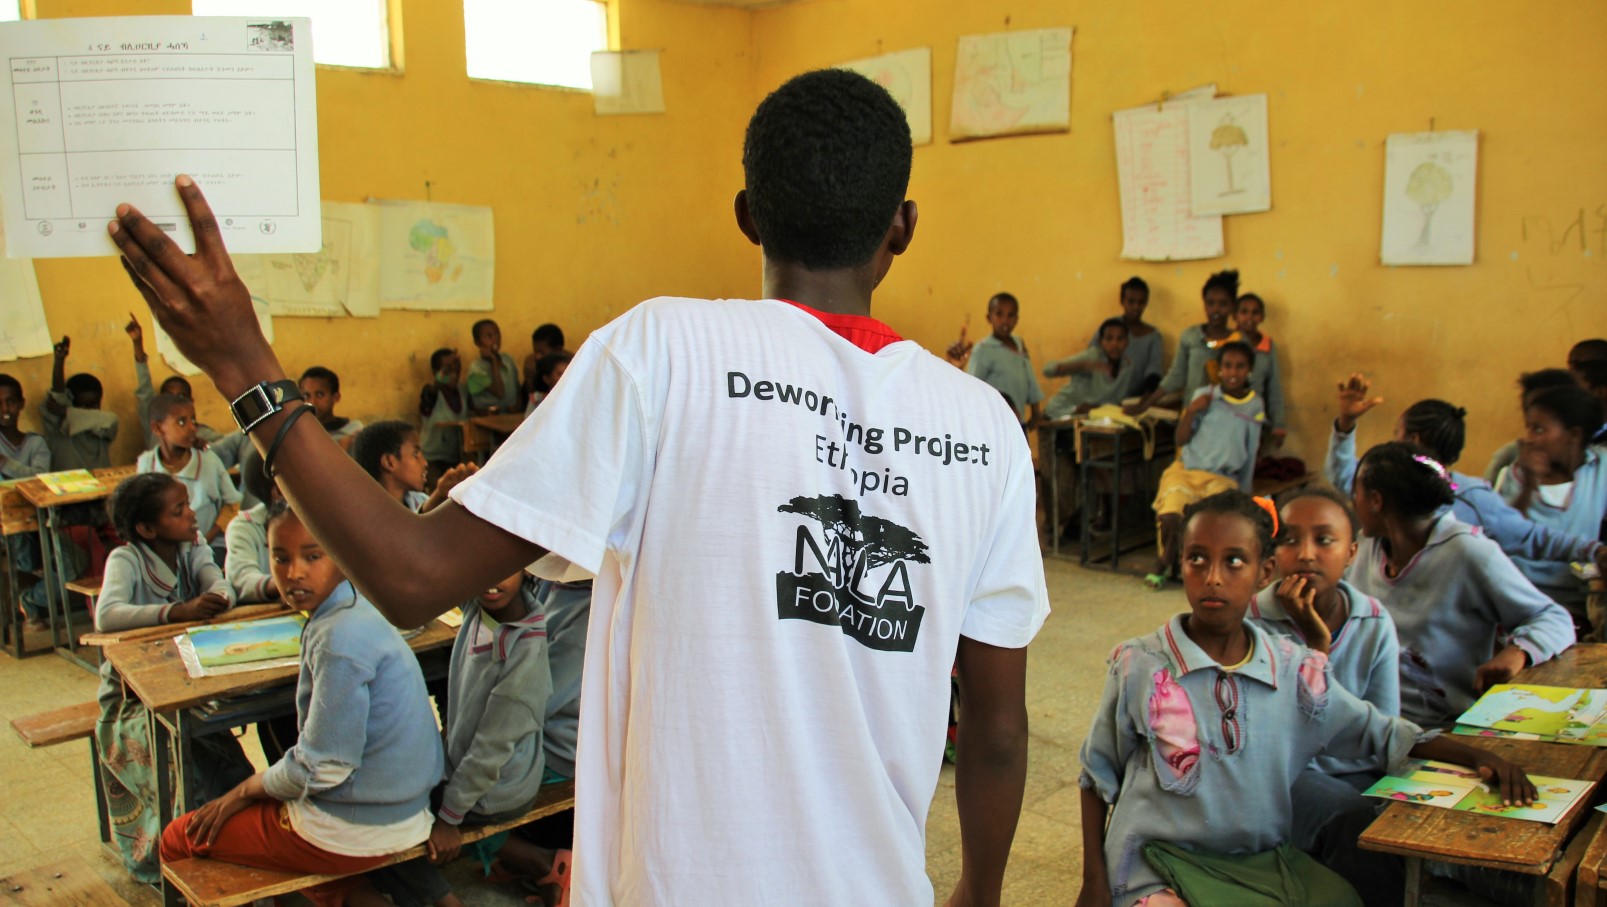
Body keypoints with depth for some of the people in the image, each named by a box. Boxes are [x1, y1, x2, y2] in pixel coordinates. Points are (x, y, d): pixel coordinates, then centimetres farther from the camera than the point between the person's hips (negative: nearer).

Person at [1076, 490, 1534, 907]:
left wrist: (1476, 756, 0)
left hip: (1265, 861, 4)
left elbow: (1382, 732, 13)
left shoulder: (1297, 671, 1)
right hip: (1159, 865, -4)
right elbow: (1098, 777, 2)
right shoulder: (1138, 667, -7)